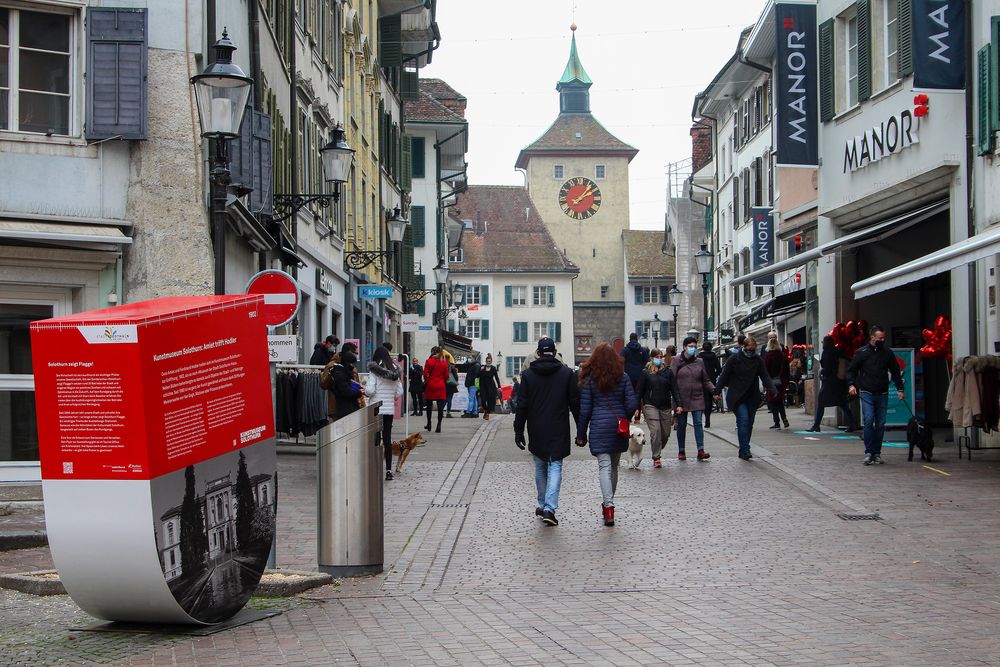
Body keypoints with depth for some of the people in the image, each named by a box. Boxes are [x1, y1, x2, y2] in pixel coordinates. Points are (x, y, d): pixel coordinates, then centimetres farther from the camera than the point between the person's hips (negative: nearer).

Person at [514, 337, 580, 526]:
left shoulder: (528, 374, -1)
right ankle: (549, 508, -13)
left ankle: (541, 505, 23)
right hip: (559, 432, -1)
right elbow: (576, 404, 0)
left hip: (536, 432, 1)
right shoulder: (567, 373, -2)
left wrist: (518, 431, 3)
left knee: (540, 468, 16)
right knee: (555, 467, 0)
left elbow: (522, 406, -2)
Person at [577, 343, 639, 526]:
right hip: (619, 426, 3)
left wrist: (581, 433, 5)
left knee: (605, 466, -7)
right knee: (614, 466, 16)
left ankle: (608, 505, -20)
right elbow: (632, 403, 0)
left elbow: (584, 409, -2)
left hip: (599, 426, -3)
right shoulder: (623, 377, 2)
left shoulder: (589, 379, -3)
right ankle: (608, 502, 29)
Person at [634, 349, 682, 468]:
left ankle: (657, 451, 30)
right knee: (655, 431, -14)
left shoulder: (668, 372, 8)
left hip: (665, 407, 3)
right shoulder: (645, 373, 2)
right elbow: (639, 391, 4)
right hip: (650, 405, -3)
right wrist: (637, 408, -1)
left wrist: (679, 404, -3)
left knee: (666, 433, 4)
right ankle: (656, 458, -8)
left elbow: (674, 390, 8)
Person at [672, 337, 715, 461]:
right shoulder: (677, 361, -1)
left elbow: (706, 380, 11)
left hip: (697, 398, 1)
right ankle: (681, 451, 18)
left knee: (698, 423, -8)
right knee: (681, 425, 7)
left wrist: (714, 390, -6)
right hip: (681, 398, -1)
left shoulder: (699, 362, 7)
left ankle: (701, 451, -12)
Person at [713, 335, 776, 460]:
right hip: (737, 397, -4)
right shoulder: (734, 359, -3)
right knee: (743, 420, -16)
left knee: (749, 423, 6)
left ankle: (744, 451, 15)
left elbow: (765, 377, 10)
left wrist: (772, 390, -5)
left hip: (752, 397, 4)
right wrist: (717, 391, -4)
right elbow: (724, 375, 0)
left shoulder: (758, 360, 8)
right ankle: (745, 450, -18)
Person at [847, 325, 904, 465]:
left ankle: (877, 453, 10)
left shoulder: (887, 353, 9)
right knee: (868, 421, -15)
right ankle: (869, 452, -10)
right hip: (867, 393, -3)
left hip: (882, 394, 3)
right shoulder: (861, 352, 1)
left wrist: (899, 388, 9)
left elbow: (895, 371, 16)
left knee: (880, 424, 3)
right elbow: (851, 370, 8)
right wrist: (851, 384, -8)